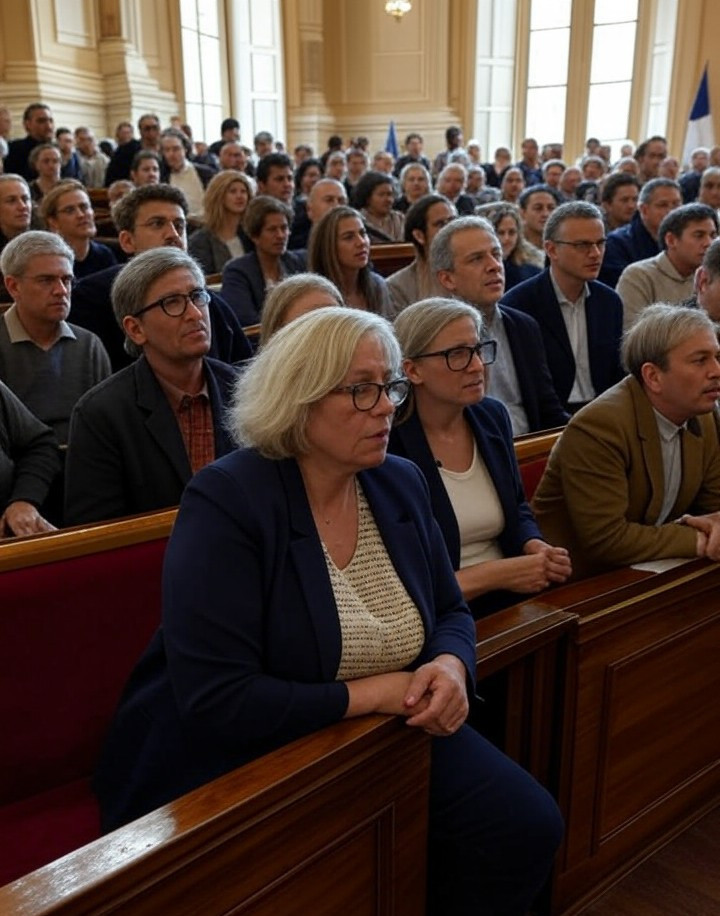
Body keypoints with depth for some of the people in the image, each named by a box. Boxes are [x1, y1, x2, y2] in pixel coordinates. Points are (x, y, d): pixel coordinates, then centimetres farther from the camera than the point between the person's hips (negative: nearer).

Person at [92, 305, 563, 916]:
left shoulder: (401, 484, 0)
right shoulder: (226, 502, -21)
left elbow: (450, 611, 10)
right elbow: (215, 701, -26)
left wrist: (451, 666, -14)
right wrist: (368, 694, -22)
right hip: (236, 762, -5)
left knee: (528, 827, -5)